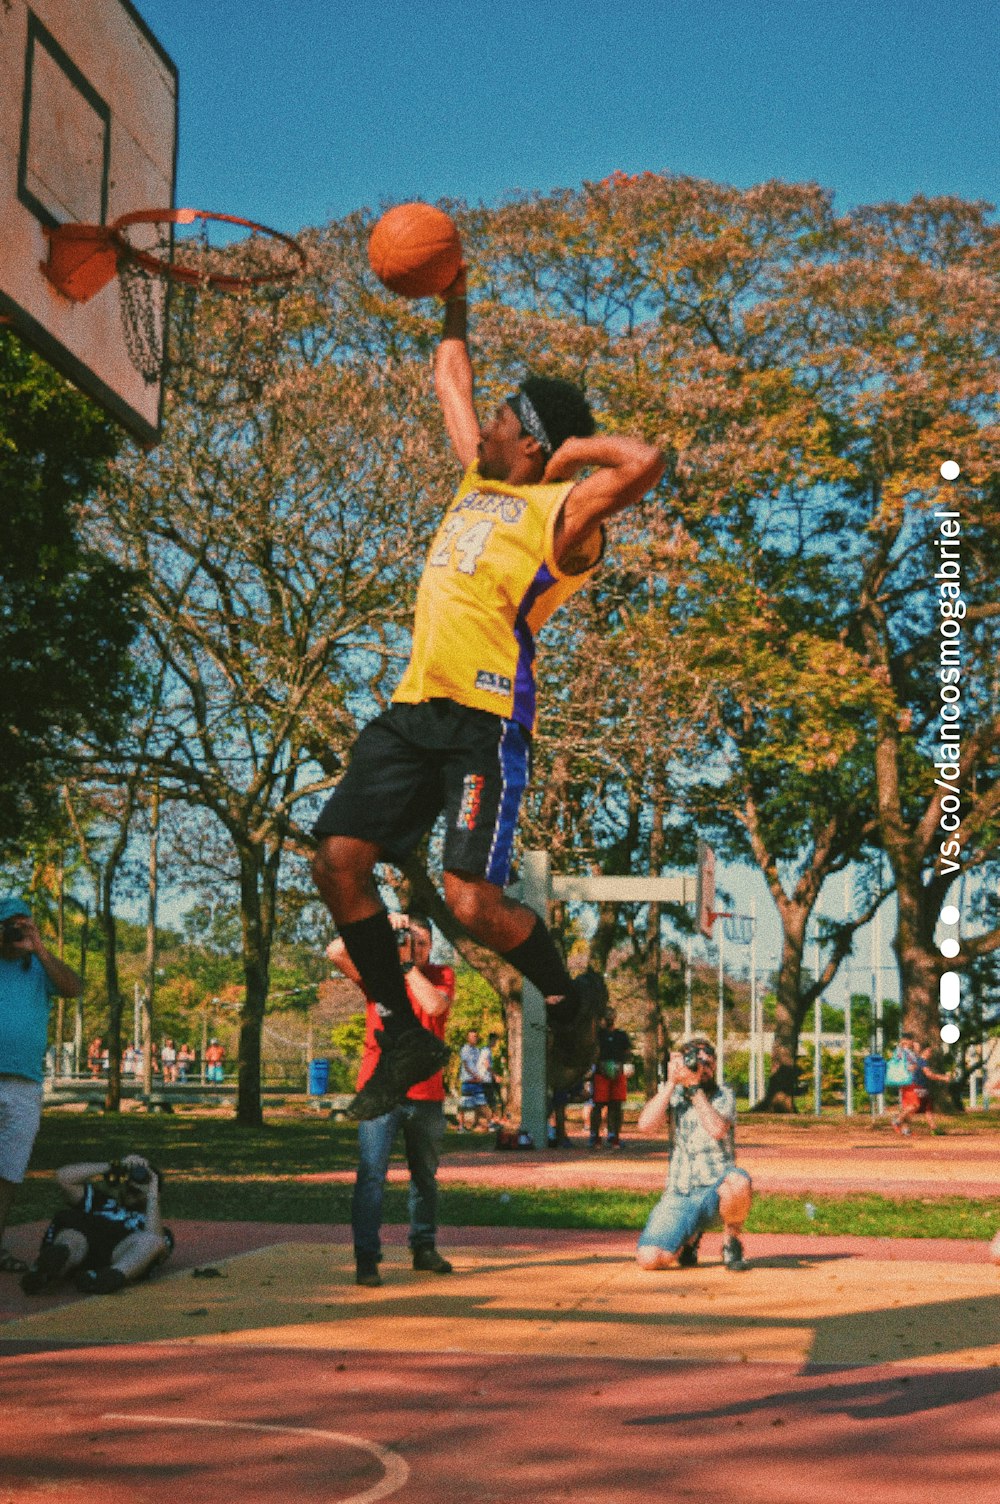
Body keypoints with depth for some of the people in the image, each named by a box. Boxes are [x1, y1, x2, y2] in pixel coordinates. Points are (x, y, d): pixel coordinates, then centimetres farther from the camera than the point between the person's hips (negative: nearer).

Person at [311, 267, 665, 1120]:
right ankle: (405, 1037, 10)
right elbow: (451, 384, 34)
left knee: (473, 901, -16)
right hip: (415, 707, 8)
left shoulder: (560, 508, -5)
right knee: (338, 859, -1)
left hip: (487, 716, -8)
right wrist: (455, 305, 35)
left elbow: (645, 463, -24)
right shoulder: (480, 478, 19)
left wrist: (578, 446, -8)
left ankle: (570, 999, 14)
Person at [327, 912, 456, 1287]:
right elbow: (335, 952, -12)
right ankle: (366, 1258, -9)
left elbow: (434, 1005, -16)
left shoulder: (441, 975, 5)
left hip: (427, 1093, 2)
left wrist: (407, 963, -15)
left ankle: (424, 1248, 28)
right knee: (371, 1173, -11)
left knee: (425, 1175, 14)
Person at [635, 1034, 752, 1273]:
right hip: (679, 1195, 2)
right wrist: (671, 1083, -11)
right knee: (648, 1259, -19)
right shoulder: (673, 1095, 7)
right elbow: (645, 1125, -12)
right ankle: (691, 1234, 16)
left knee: (738, 1183, -39)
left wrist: (695, 1087, -17)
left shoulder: (723, 1096, 2)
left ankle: (732, 1241, -7)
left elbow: (718, 1129, -20)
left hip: (716, 1188, -2)